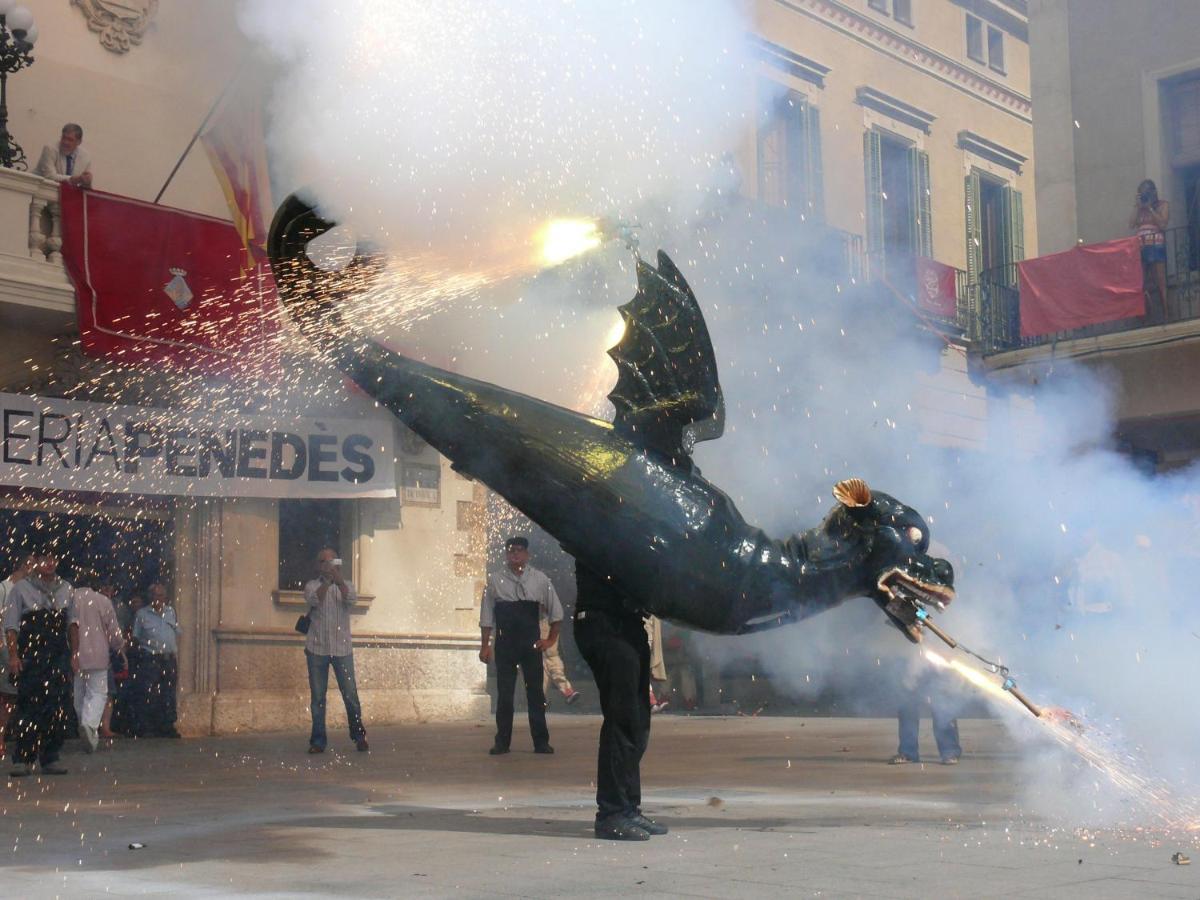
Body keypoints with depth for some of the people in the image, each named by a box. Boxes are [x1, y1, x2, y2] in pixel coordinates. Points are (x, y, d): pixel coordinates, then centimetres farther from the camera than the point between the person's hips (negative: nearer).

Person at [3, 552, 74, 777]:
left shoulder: (66, 589, 12)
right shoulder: (21, 588, 2)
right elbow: (10, 625, -1)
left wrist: (74, 655, 8)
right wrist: (13, 656, -9)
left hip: (59, 657, 3)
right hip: (30, 655, -3)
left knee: (57, 708, 2)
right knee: (28, 707, -7)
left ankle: (50, 759, 10)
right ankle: (22, 760, -2)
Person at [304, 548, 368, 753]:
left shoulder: (346, 585, 8)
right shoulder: (312, 586, 6)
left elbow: (351, 599, -15)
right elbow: (313, 600, -16)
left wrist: (338, 579, -31)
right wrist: (327, 581, -31)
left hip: (342, 649, 0)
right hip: (317, 649, 0)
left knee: (350, 694, 0)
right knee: (317, 697, 3)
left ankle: (359, 736, 13)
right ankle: (318, 740, 10)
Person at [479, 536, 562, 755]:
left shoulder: (540, 579, 2)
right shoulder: (495, 580, 0)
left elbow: (556, 612, 10)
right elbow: (486, 616, 3)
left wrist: (551, 639, 6)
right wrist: (485, 646, 0)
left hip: (531, 644, 0)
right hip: (504, 644, 0)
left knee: (535, 692, 5)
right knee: (504, 693, 4)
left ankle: (541, 742, 12)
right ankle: (502, 742, 13)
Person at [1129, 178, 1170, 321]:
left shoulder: (1163, 205, 9)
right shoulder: (1139, 209, 18)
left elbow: (1162, 224, -6)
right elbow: (1131, 225, 5)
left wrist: (1150, 208, -5)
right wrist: (1137, 207, 4)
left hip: (1156, 247, -3)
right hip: (1140, 248, 3)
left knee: (1161, 284, -7)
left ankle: (1165, 316, -10)